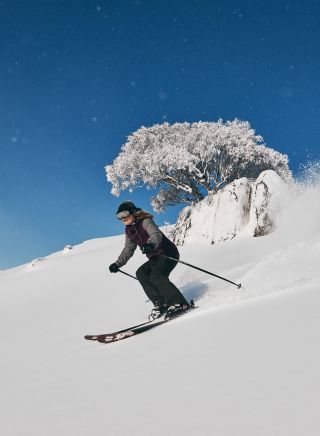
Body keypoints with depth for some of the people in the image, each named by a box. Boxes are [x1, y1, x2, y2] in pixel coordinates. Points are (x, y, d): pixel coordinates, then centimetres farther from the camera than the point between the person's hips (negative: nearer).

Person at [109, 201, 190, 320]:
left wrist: (151, 244, -53)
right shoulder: (129, 230, 12)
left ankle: (179, 303, -23)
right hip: (155, 258, 9)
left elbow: (156, 234, -32)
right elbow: (128, 249, 21)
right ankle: (160, 303, -11)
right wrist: (118, 264, 13)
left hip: (168, 253, -9)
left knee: (156, 276, -27)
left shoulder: (145, 222, -13)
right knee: (141, 273, -12)